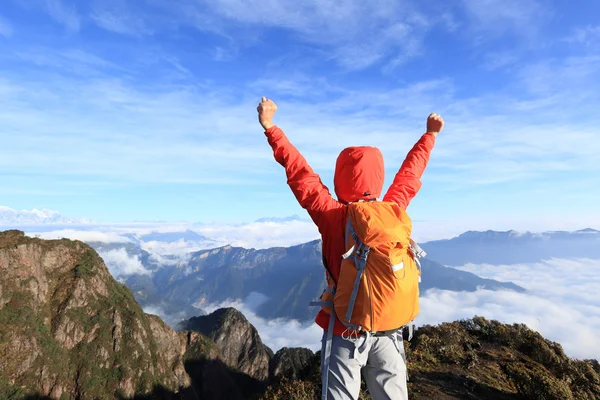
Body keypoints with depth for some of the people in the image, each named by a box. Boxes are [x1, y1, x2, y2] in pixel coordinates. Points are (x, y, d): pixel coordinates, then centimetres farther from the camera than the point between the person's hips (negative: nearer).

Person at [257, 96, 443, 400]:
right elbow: (410, 173, 8)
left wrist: (270, 128, -6)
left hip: (346, 329, -3)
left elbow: (300, 172, -14)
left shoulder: (334, 216, -18)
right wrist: (429, 135, 24)